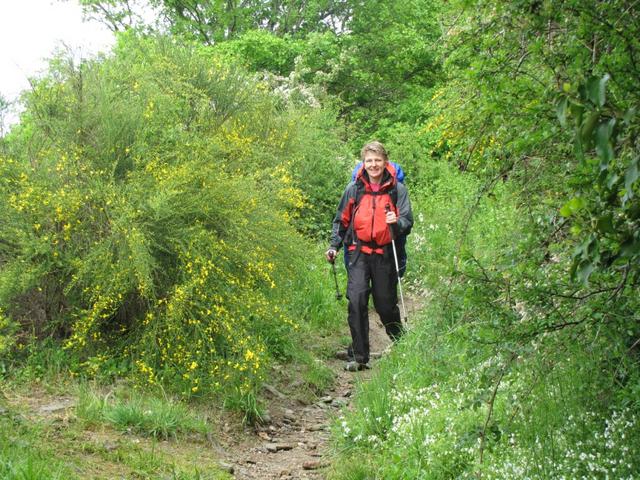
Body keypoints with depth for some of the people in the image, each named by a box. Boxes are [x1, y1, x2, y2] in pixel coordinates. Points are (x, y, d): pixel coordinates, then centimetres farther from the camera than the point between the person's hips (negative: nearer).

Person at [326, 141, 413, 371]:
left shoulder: (397, 189, 0)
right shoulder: (354, 189, 4)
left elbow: (408, 221, -2)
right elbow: (341, 220, 14)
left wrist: (396, 222, -23)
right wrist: (334, 245, 6)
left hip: (385, 254, -1)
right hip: (359, 251, 1)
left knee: (386, 304, 8)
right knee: (356, 300, -13)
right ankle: (359, 357, -8)